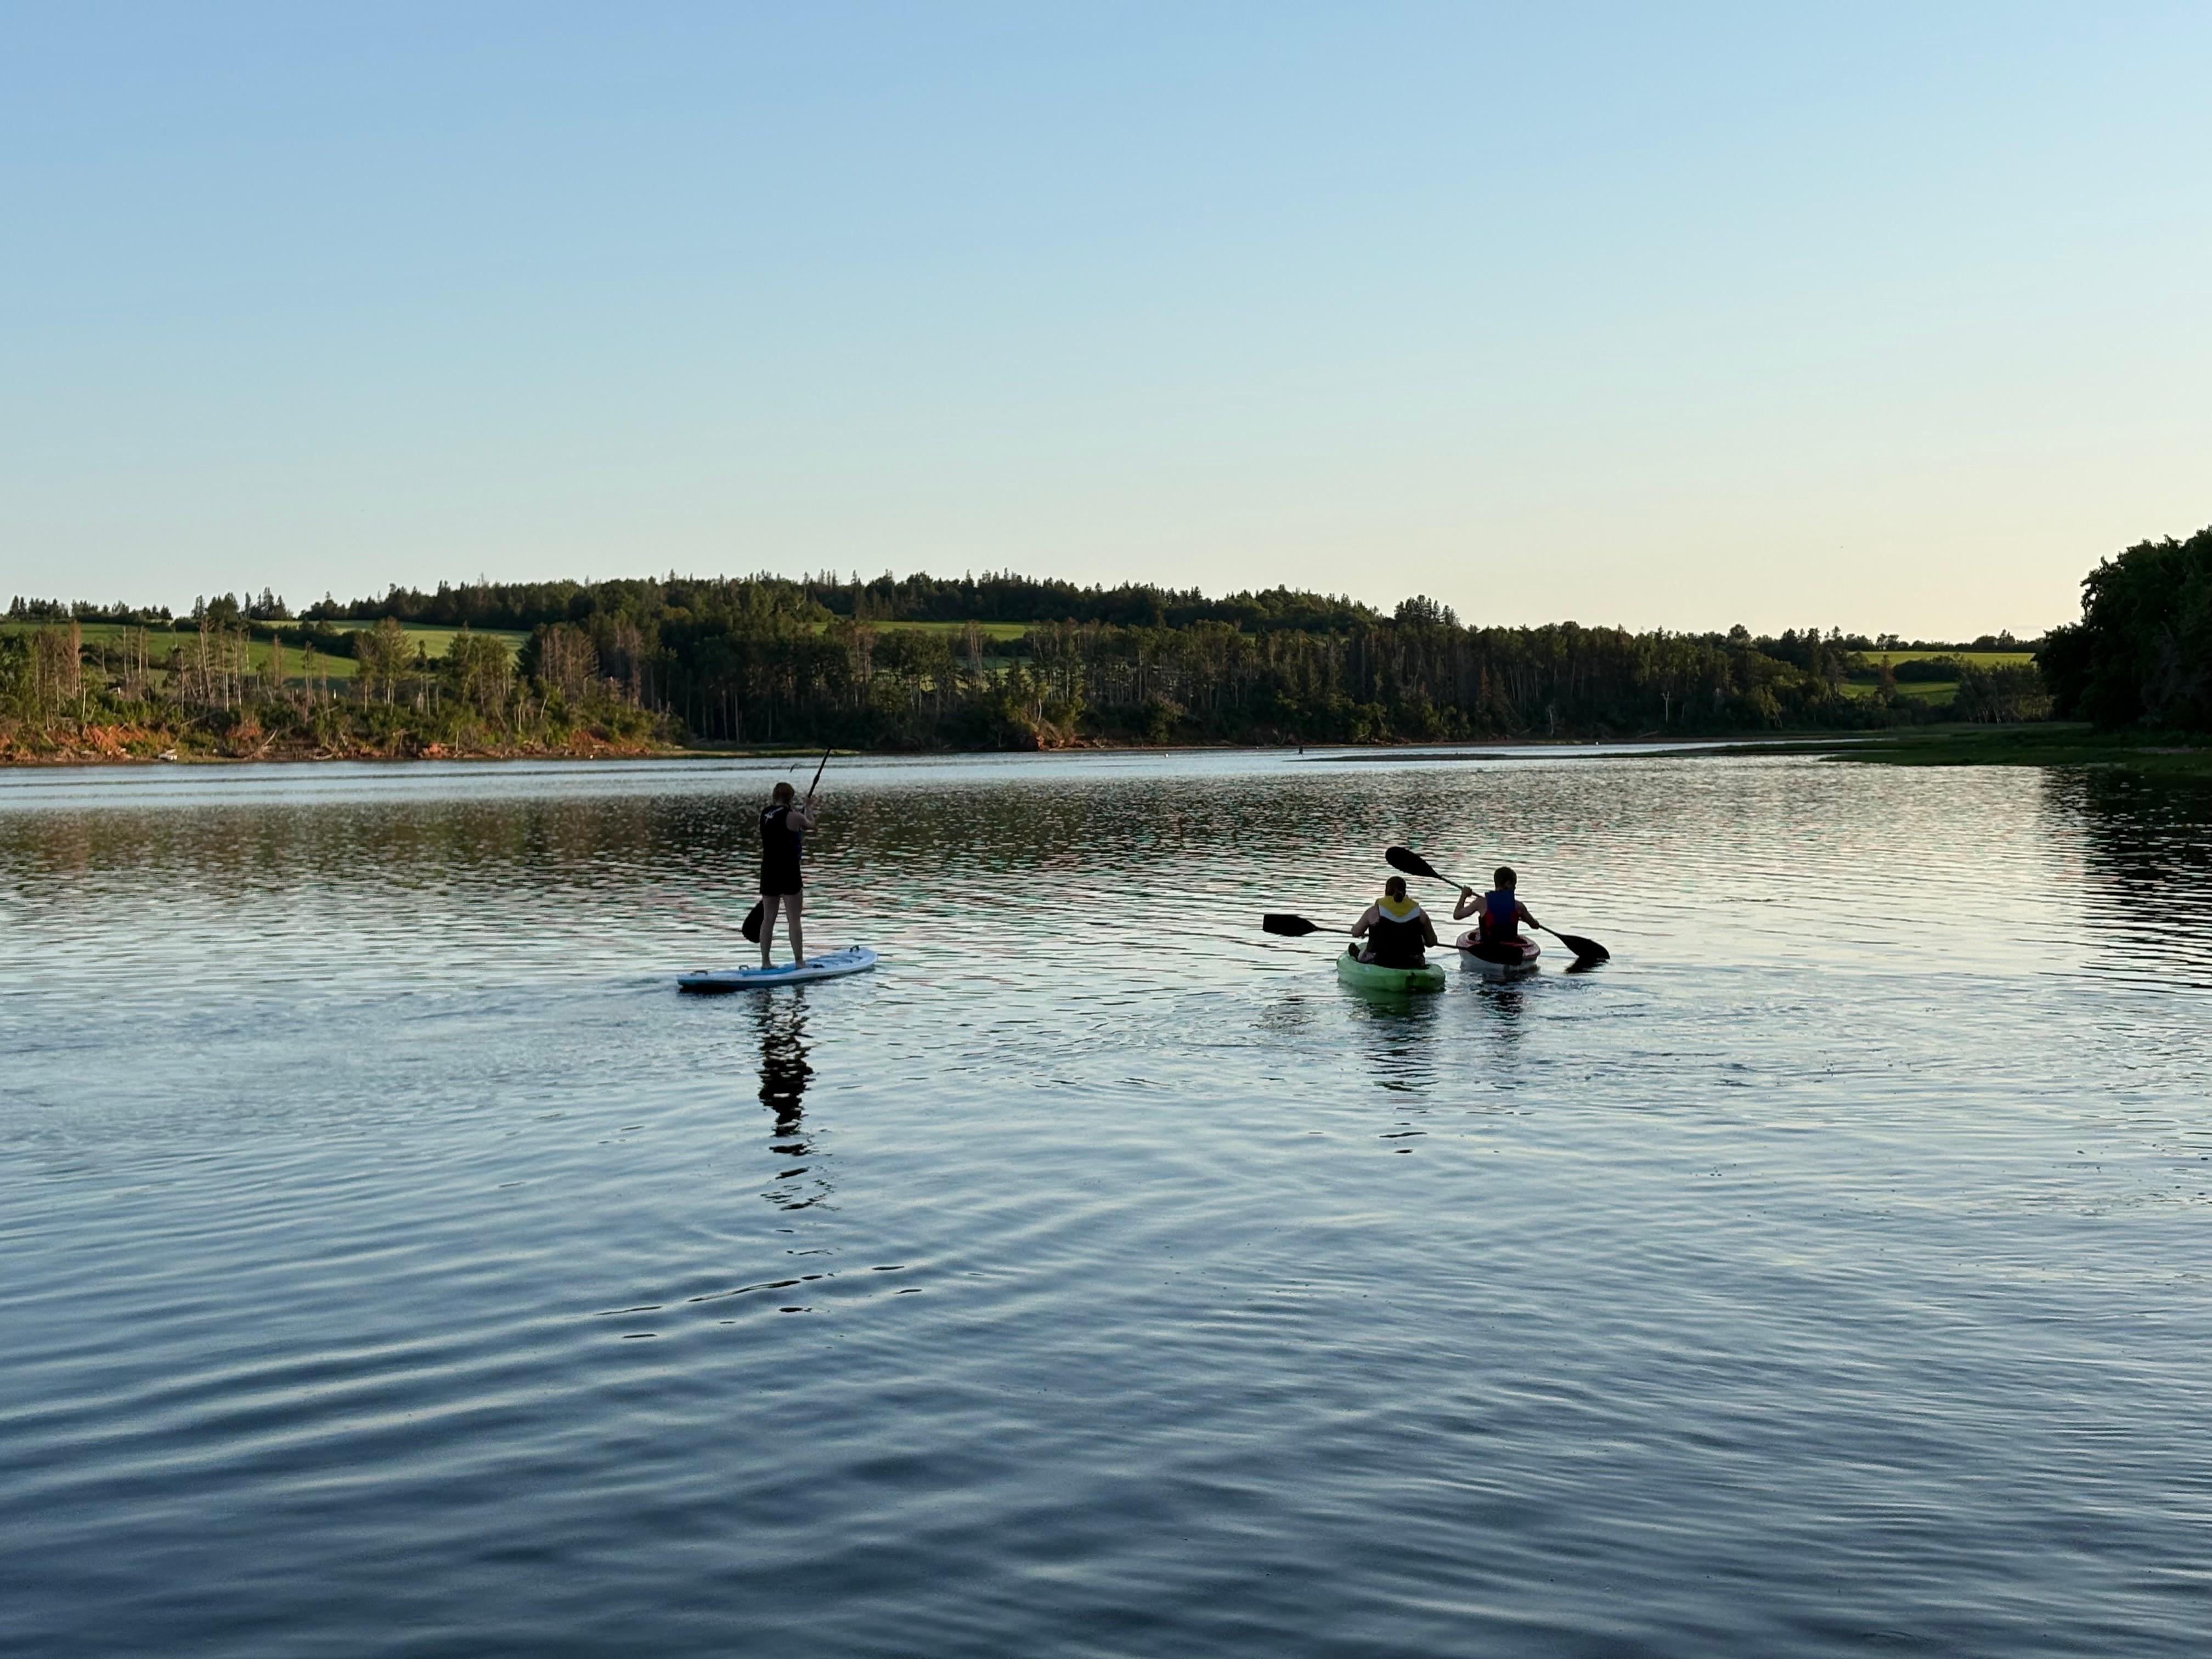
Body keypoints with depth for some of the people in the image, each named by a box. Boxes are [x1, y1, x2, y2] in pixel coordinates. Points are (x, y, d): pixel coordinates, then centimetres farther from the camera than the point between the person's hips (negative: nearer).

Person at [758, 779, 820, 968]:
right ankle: (799, 962, 2)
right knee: (794, 920, 0)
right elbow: (810, 824, 7)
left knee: (768, 919, 11)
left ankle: (765, 962, 14)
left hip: (768, 872, 6)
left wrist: (805, 809, 39)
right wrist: (808, 807, 27)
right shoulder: (793, 817, -13)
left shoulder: (765, 813, 5)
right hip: (788, 873, -6)